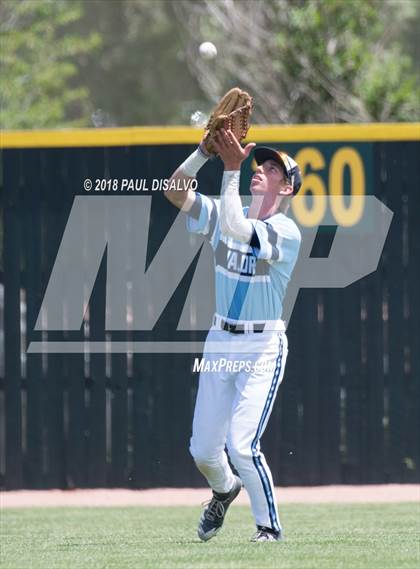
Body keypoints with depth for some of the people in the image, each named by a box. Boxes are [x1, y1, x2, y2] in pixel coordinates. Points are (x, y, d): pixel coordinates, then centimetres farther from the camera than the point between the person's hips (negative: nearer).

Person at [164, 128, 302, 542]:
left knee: (242, 445, -17)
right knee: (203, 450, 9)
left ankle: (269, 525, 3)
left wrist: (231, 169, -30)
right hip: (220, 343, 6)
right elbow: (175, 191, -5)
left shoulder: (286, 232, -14)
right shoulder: (227, 215, 4)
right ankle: (224, 490, 43)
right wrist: (206, 150, -16)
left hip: (262, 348, -6)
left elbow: (235, 229, -30)